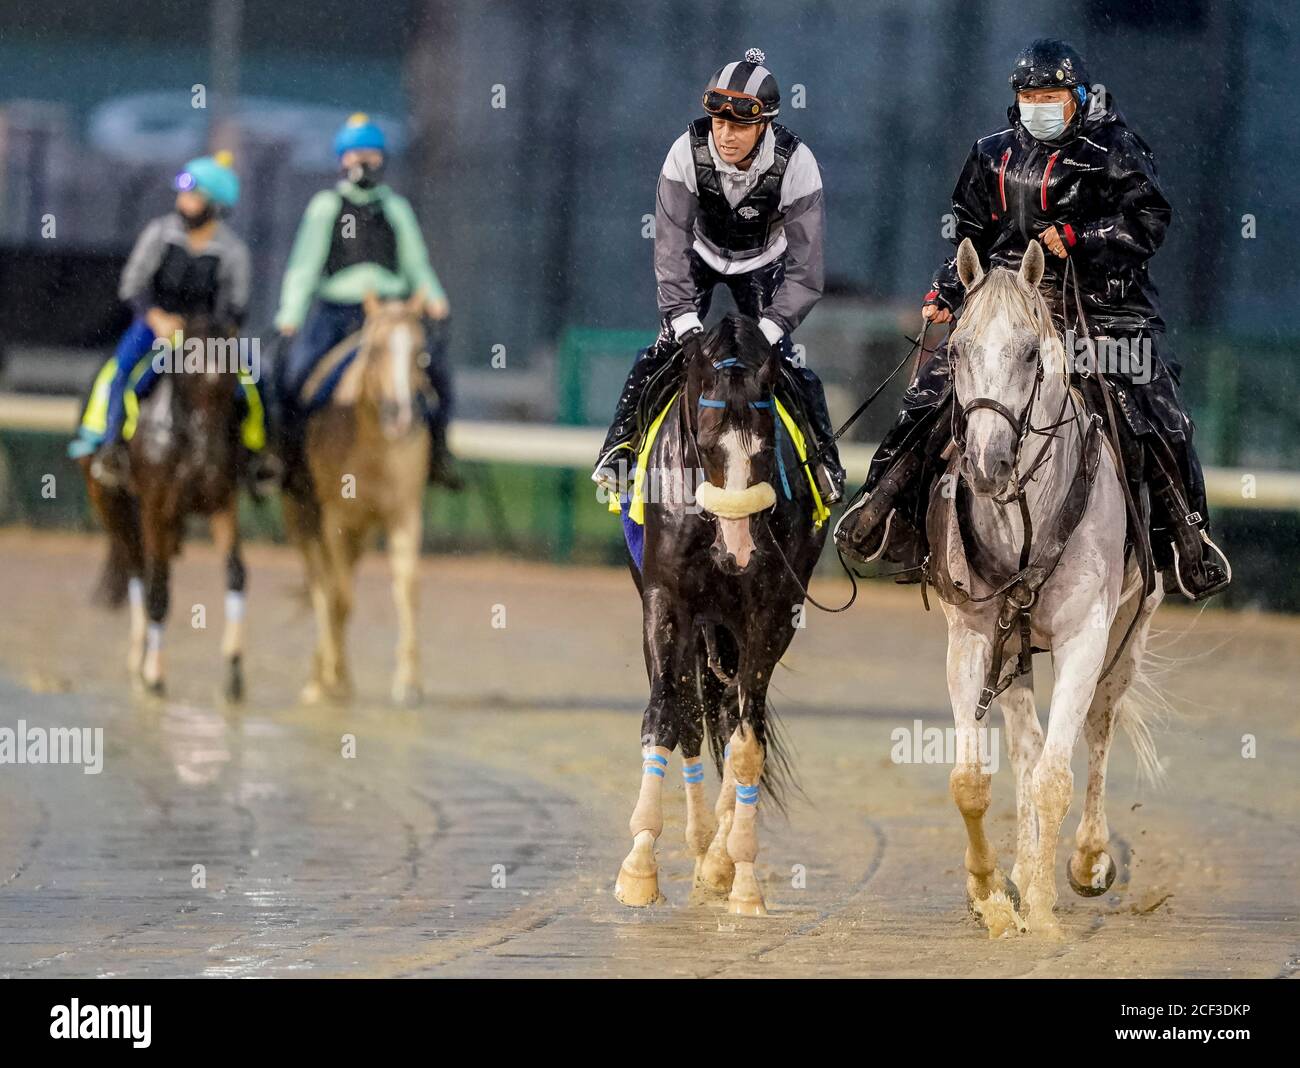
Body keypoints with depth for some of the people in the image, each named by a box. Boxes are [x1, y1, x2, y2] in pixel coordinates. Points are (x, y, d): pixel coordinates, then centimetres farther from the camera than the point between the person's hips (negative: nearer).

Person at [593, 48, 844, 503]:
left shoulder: (796, 164, -34)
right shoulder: (687, 154, -33)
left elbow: (805, 270, -28)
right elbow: (670, 248, -27)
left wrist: (768, 330, -36)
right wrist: (686, 325, -35)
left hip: (763, 262, -1)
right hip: (702, 254, 1)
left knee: (781, 357, -9)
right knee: (668, 345, -13)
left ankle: (825, 459, 5)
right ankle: (621, 442, -2)